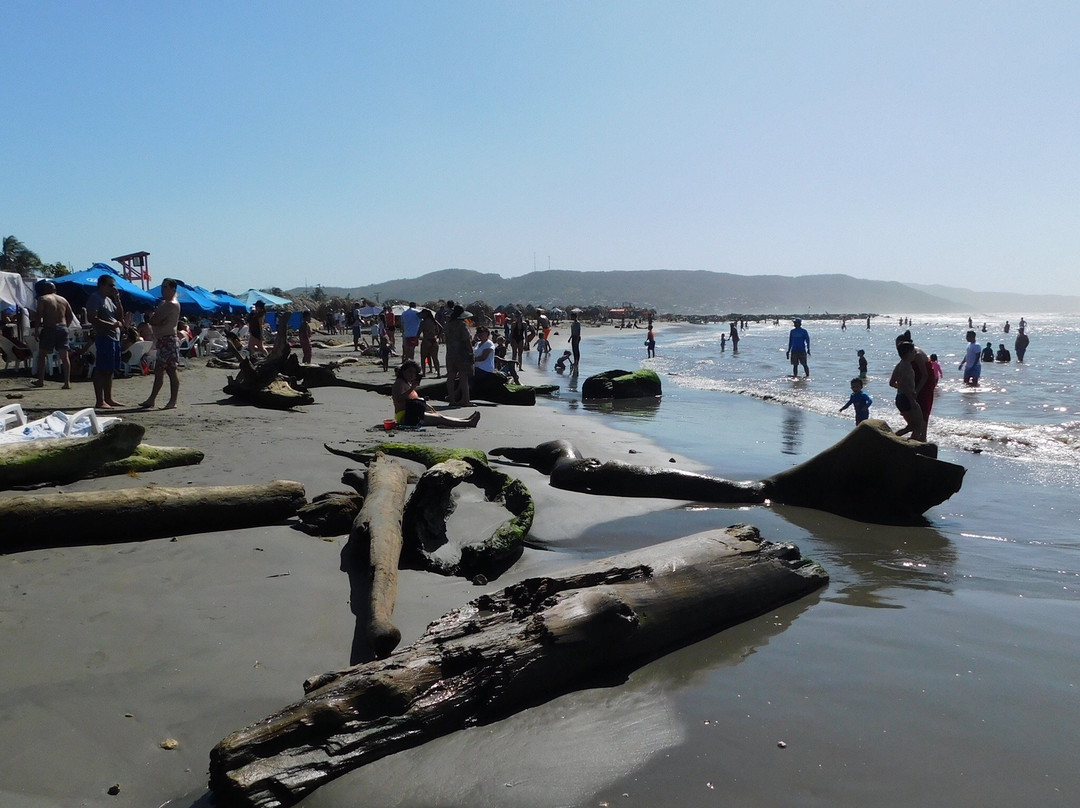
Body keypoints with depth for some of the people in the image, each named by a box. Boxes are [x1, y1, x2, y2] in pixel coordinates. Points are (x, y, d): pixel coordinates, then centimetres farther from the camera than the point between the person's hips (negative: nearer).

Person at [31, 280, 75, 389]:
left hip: (49, 328, -4)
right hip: (63, 329, 4)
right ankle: (67, 382, -2)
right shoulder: (63, 300, 13)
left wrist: (37, 330, -8)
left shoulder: (42, 299, -1)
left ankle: (40, 381, 9)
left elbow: (39, 316, -10)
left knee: (42, 354, 9)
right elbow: (71, 316, 13)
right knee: (64, 356, 2)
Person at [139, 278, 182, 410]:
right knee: (158, 371, 12)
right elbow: (154, 321, 18)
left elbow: (155, 320, -18)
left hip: (169, 340, -10)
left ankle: (173, 401, -4)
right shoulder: (164, 303, 20)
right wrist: (153, 318, -3)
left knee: (171, 371, -7)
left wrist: (152, 316, 2)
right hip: (162, 340, 10)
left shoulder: (172, 304, -12)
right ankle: (152, 399, 17)